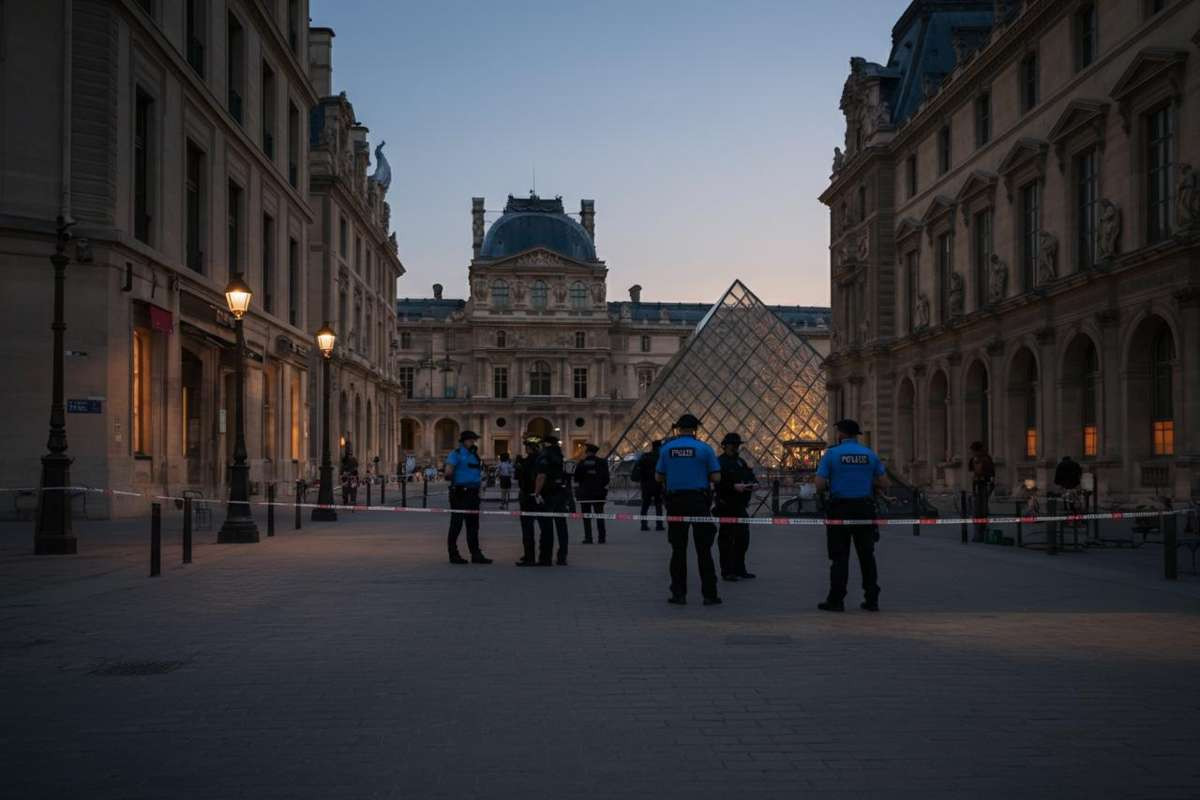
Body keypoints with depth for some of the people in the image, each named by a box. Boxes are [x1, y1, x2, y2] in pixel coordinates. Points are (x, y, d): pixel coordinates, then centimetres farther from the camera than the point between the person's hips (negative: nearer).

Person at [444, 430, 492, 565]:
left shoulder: (473, 455, 18)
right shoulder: (456, 454, -7)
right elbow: (448, 471, -18)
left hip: (473, 493, 8)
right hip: (460, 493, -8)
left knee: (473, 525, 9)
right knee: (456, 524, -1)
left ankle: (476, 554, 12)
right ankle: (453, 555, 5)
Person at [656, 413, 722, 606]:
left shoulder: (666, 449, 1)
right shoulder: (704, 448, -5)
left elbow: (658, 477, 6)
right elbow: (716, 477, -5)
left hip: (675, 502, 2)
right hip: (699, 501, -2)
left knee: (678, 549, 8)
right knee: (703, 549, 2)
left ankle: (678, 593, 7)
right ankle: (709, 594, 2)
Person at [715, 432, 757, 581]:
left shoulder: (741, 461, 18)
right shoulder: (719, 462, -6)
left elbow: (750, 477, 19)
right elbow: (718, 483, -17)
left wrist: (751, 485, -2)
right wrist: (734, 487, -24)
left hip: (741, 506, 7)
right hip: (726, 507, -7)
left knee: (743, 537, 10)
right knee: (726, 539, -3)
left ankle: (739, 569, 21)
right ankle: (726, 572, 1)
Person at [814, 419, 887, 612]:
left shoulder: (832, 454, -6)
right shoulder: (870, 454, 5)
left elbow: (819, 485, -10)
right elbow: (883, 483, 7)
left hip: (840, 509, -3)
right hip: (864, 509, 3)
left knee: (839, 556, 1)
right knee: (867, 555, 10)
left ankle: (836, 600, 0)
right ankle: (872, 599, 11)